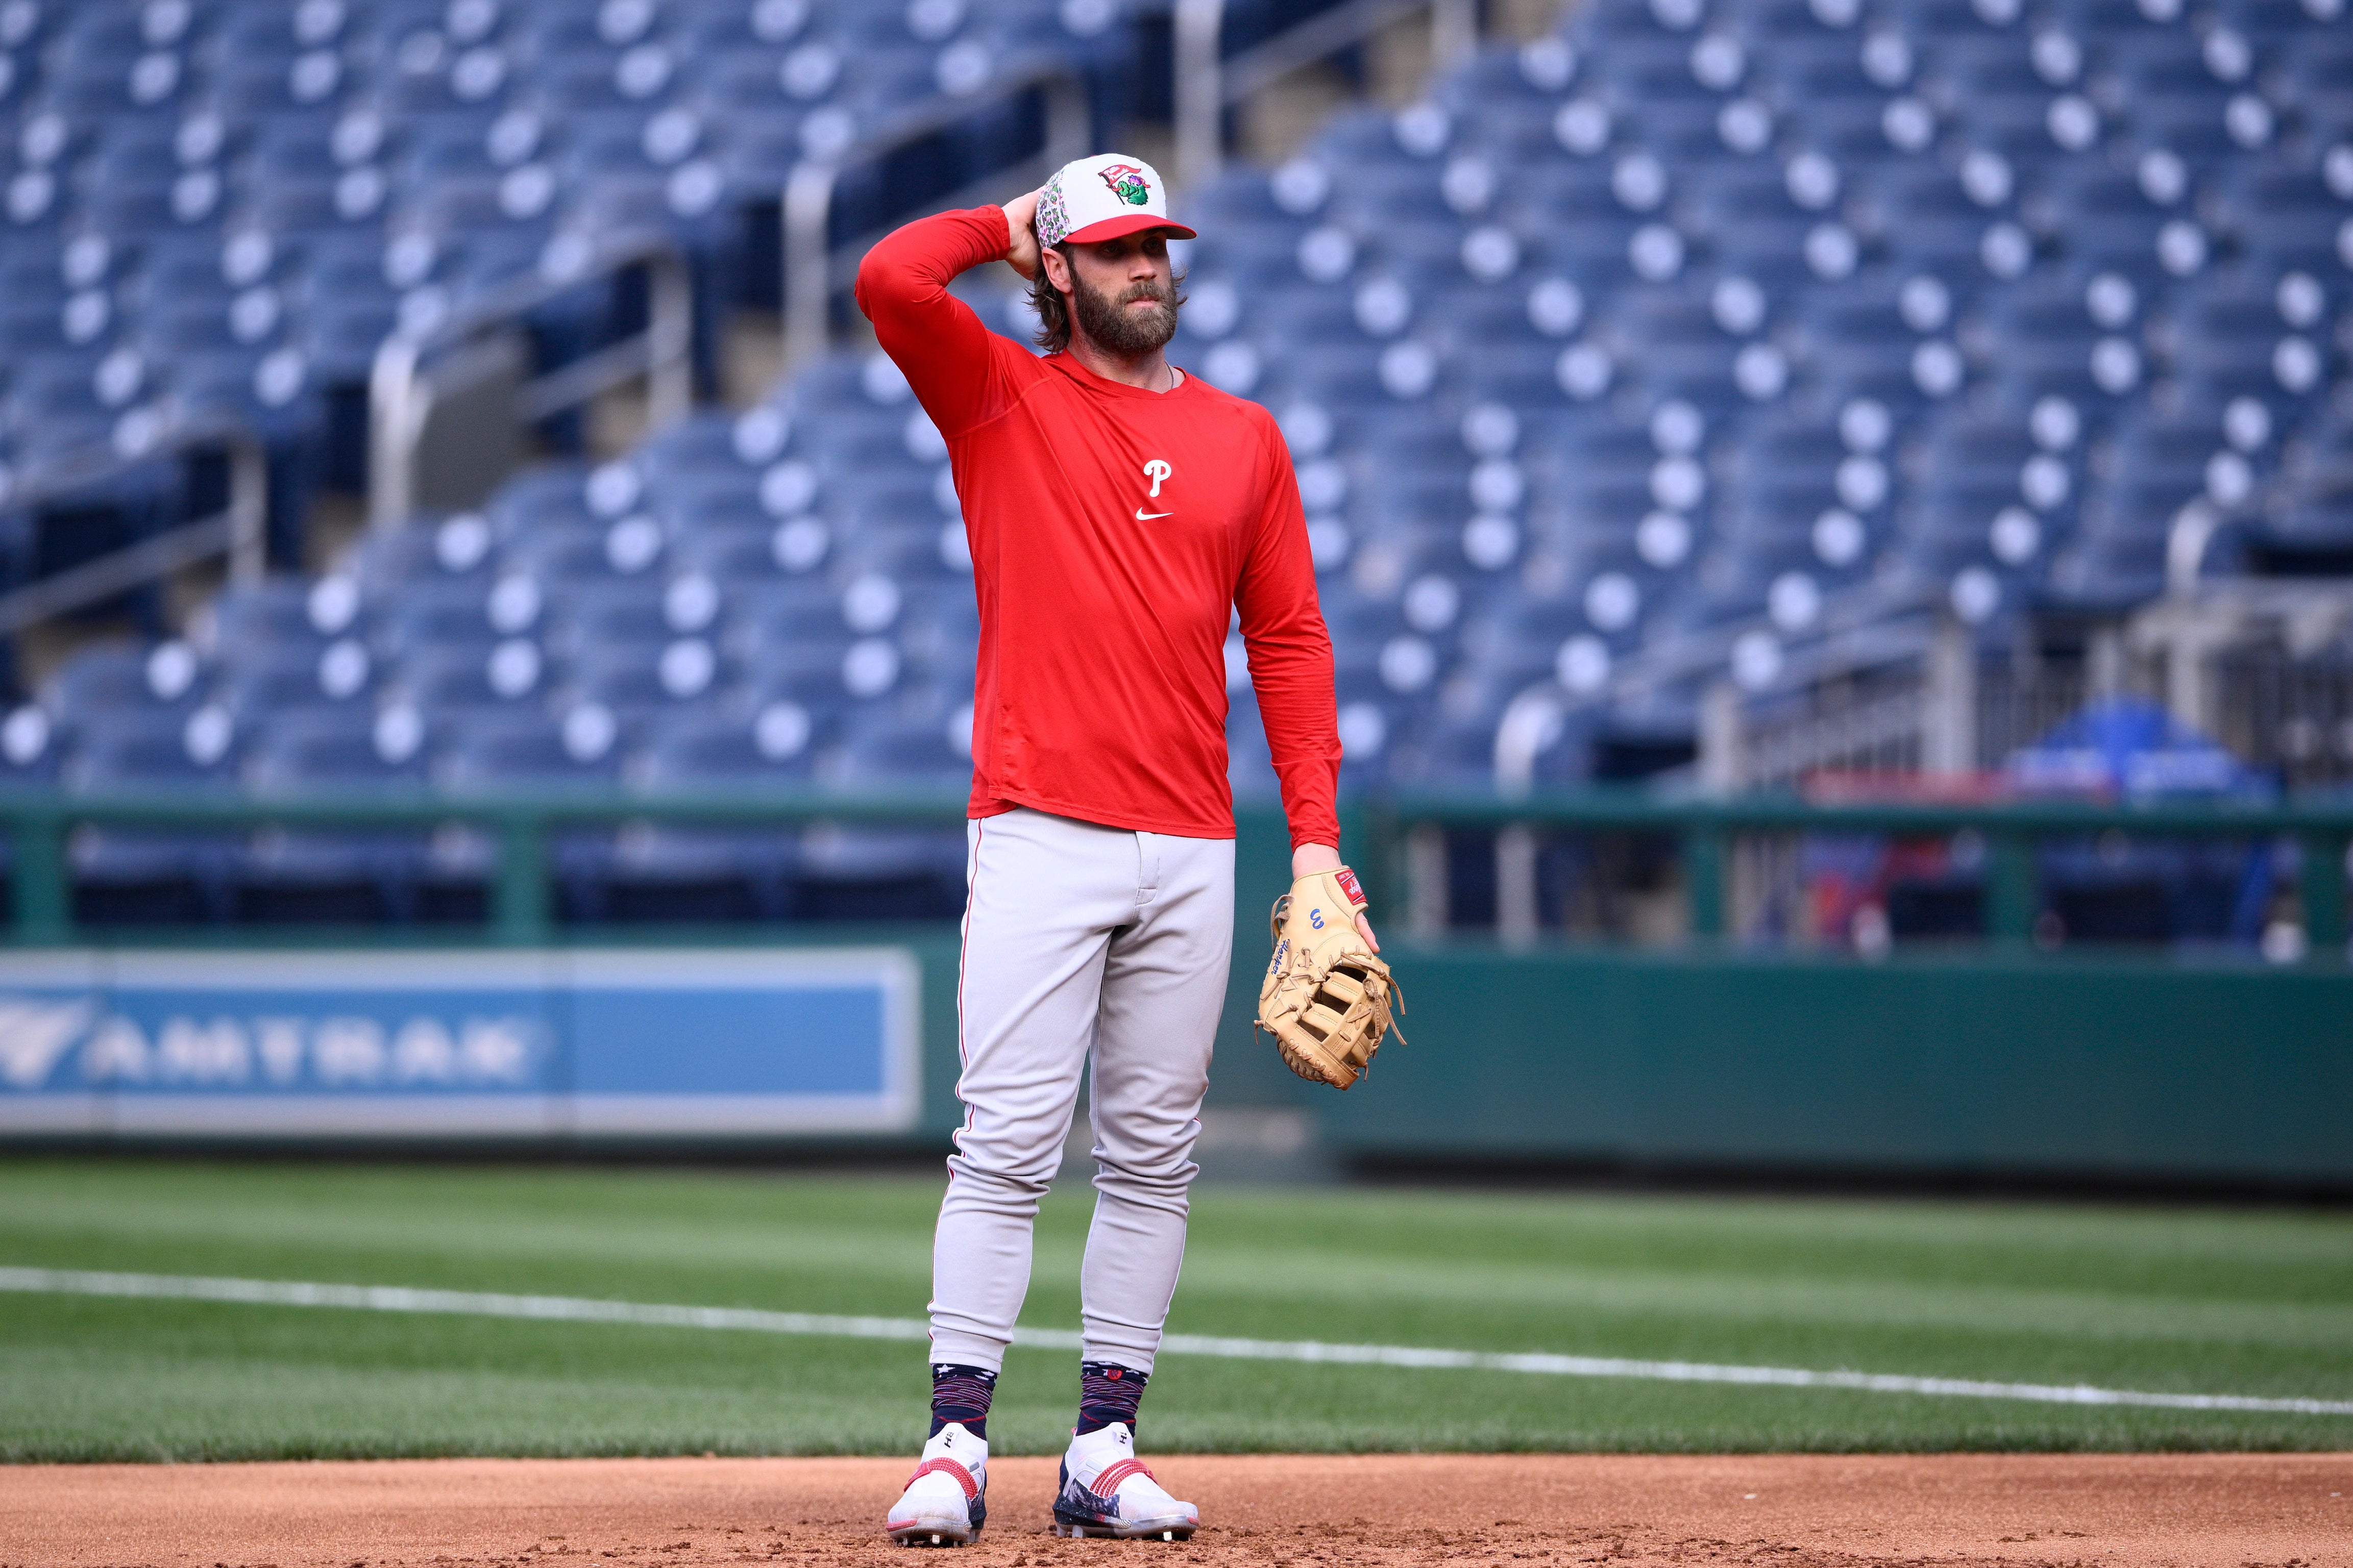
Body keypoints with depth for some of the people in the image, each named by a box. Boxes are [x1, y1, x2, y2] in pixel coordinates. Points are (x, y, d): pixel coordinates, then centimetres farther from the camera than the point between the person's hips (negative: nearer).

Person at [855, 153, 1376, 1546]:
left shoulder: (1243, 438, 14)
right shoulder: (1001, 398, 6)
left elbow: (1290, 638, 13)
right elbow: (889, 280, -12)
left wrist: (1316, 833, 5)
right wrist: (1009, 226, 6)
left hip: (1192, 853, 4)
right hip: (1039, 839, -4)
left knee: (1153, 1159, 4)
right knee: (1008, 1146, -10)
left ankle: (1105, 1455, 8)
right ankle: (957, 1451, -10)